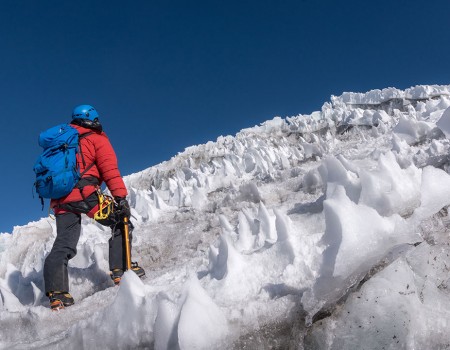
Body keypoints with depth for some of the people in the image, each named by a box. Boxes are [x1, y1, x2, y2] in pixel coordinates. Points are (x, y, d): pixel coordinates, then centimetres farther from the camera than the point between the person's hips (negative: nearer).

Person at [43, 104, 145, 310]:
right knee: (121, 222, 8)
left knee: (63, 244, 6)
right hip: (85, 193, -6)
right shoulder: (96, 138, 7)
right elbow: (110, 169, -6)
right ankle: (120, 269, 2)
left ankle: (56, 294, -4)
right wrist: (120, 196, -11)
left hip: (60, 198, 6)